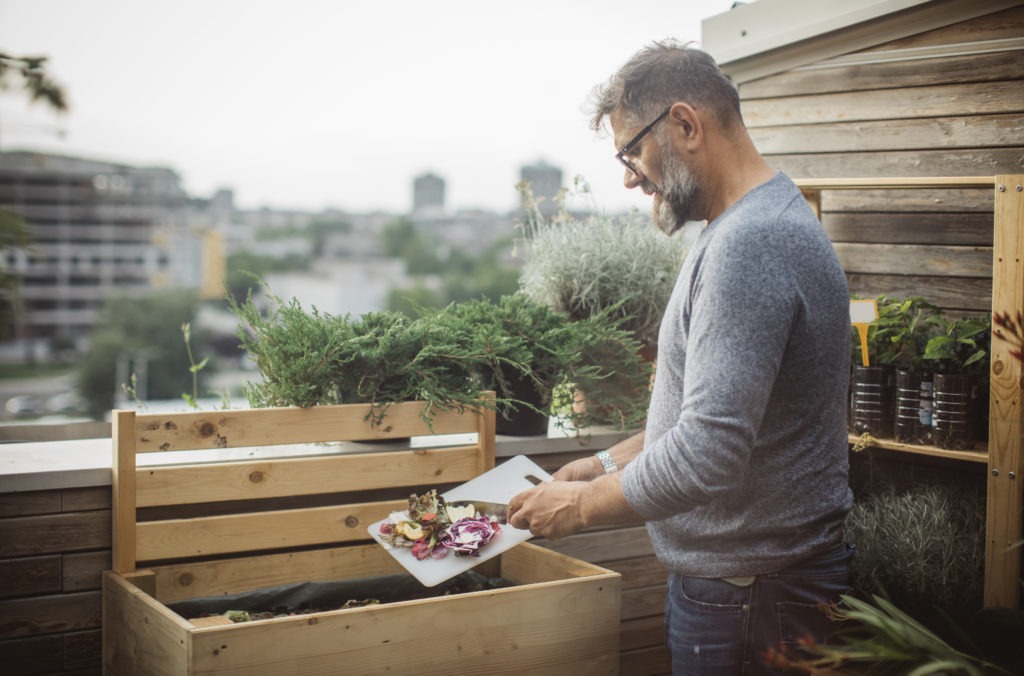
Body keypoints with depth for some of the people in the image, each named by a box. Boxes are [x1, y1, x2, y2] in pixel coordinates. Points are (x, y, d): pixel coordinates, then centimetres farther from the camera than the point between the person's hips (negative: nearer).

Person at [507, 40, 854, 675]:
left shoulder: (749, 245, -24)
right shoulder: (758, 223, 10)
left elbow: (706, 456, -29)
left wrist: (583, 504, -15)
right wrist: (609, 463, 12)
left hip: (750, 594, -10)